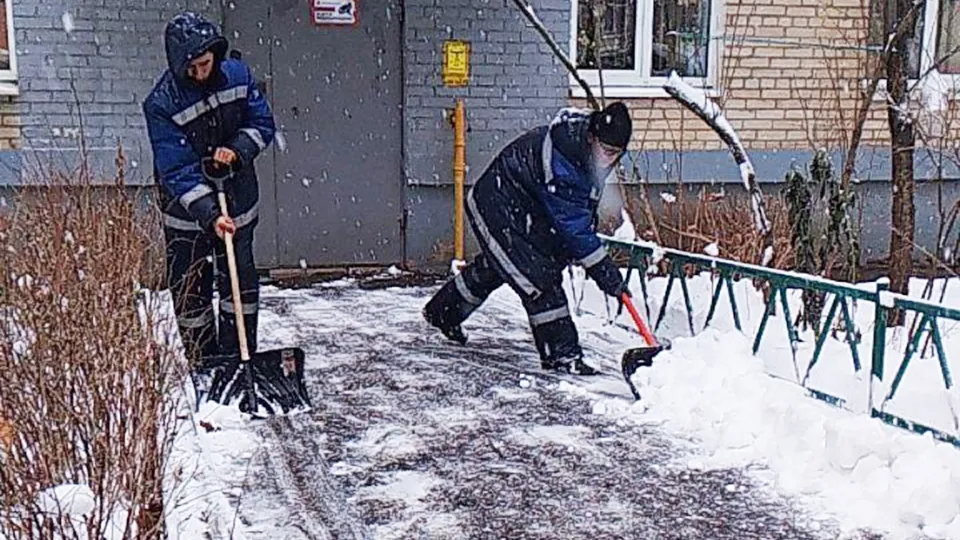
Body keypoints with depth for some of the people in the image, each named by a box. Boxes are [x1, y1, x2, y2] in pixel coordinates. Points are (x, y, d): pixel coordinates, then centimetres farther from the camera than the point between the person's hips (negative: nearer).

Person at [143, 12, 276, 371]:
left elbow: (263, 124, 1)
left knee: (241, 281, 8)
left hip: (237, 199, 3)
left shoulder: (237, 74, -9)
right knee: (190, 290, 4)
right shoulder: (161, 103, -21)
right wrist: (209, 216, -34)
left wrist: (237, 150, -19)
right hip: (186, 211, -3)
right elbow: (177, 171, -25)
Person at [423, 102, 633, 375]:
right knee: (538, 279, -15)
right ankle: (560, 354, -6)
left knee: (494, 266, 24)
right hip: (498, 207, -10)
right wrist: (606, 272, -32)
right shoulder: (560, 161, -36)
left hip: (526, 210, 10)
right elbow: (573, 226, -34)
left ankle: (443, 311, 45)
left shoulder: (591, 150, -8)